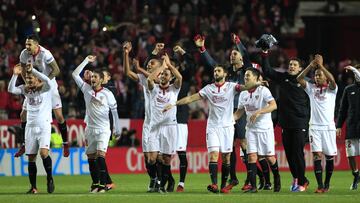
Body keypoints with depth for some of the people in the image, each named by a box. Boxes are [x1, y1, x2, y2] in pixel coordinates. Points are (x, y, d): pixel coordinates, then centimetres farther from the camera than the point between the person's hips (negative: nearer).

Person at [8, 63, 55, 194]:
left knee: (44, 152, -21)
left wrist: (32, 70, -30)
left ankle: (49, 178, -1)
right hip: (30, 126, 5)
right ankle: (33, 187, 8)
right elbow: (11, 89, -6)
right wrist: (15, 75, -18)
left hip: (44, 126, -5)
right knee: (31, 157, 3)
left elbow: (48, 82, -28)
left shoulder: (45, 88, -5)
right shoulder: (25, 89, 8)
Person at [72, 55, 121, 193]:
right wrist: (86, 61, 3)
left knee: (100, 155, -17)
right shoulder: (86, 89, 6)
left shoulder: (107, 93, -2)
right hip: (90, 129, 4)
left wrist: (117, 129, 3)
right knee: (91, 157, 5)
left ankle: (103, 184, -19)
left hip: (103, 129, -4)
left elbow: (114, 111, 3)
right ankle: (95, 183, 13)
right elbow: (75, 74, 3)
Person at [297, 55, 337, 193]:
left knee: (329, 156, 4)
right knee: (317, 155, -9)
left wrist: (321, 65, -17)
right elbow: (299, 79, -2)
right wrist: (311, 65, -8)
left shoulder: (331, 89, 4)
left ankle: (327, 183, 19)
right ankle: (320, 185, -13)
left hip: (328, 126, -1)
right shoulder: (311, 88, 11)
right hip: (314, 126, 1)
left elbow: (332, 80, -18)